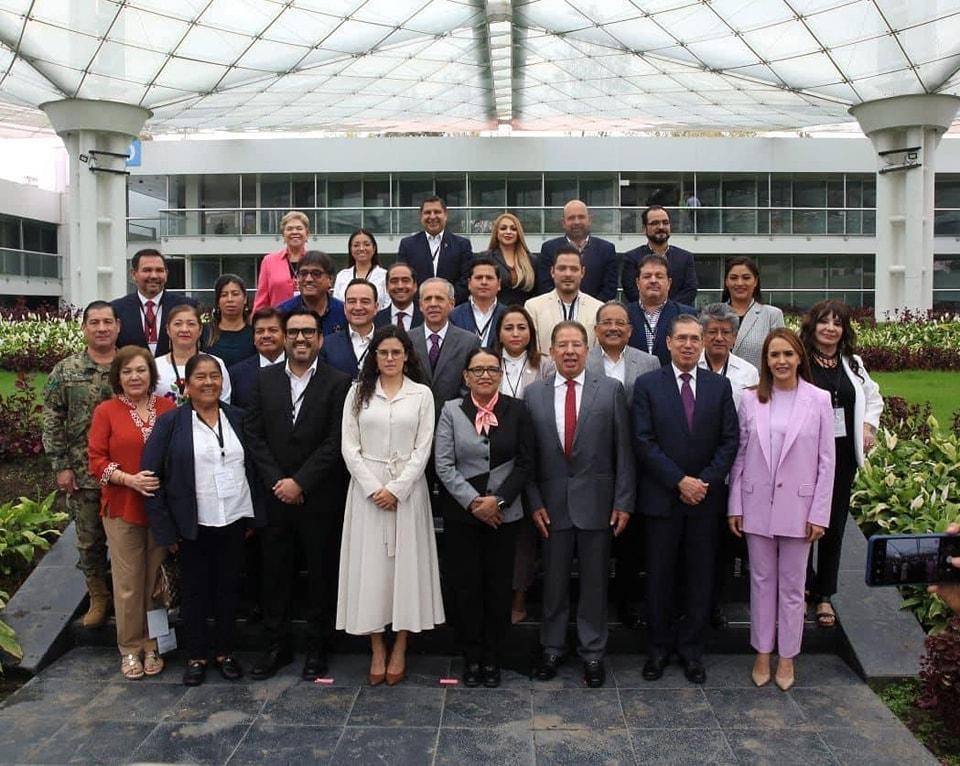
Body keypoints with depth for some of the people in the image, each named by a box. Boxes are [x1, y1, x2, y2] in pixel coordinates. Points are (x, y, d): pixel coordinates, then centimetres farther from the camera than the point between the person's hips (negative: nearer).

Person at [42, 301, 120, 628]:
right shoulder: (65, 370, -2)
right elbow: (52, 422, -1)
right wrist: (61, 466, -5)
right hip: (82, 474, 0)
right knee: (89, 540, 12)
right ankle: (98, 597, 29)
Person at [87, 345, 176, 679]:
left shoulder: (167, 408, 4)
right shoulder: (106, 411, -1)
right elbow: (96, 460, -3)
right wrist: (129, 479, -17)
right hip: (122, 509, -2)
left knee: (155, 580, 10)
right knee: (128, 583, 3)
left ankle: (152, 645, 24)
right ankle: (130, 648, 19)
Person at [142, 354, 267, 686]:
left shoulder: (236, 418, 5)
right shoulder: (170, 422, -5)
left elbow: (251, 467, 10)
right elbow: (151, 475, -6)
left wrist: (254, 516, 6)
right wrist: (165, 528, -8)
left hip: (234, 522, 3)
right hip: (193, 526, -2)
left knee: (228, 588, 12)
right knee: (194, 591, 10)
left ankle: (225, 652, 27)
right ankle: (196, 656, 25)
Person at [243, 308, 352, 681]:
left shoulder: (338, 383, -5)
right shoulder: (265, 379, 6)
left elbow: (335, 441, -10)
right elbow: (254, 434, 3)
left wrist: (300, 482, -14)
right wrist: (276, 482, -8)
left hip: (320, 498, -3)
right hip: (275, 496, 3)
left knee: (321, 575, 7)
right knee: (275, 573, 11)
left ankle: (316, 647, 22)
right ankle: (276, 646, 25)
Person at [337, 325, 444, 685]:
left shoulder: (422, 394, 3)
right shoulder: (359, 392, 6)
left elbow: (423, 449, -2)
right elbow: (349, 447, 1)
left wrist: (396, 489, -11)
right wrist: (374, 488, -10)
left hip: (407, 488, -1)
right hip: (367, 487, 1)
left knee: (407, 562, 2)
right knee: (369, 564, 2)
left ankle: (399, 650, 13)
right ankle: (377, 650, 12)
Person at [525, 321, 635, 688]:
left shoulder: (611, 390, -2)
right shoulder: (534, 393, 2)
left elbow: (623, 450, -2)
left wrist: (623, 502, -5)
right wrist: (534, 501, -3)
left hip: (596, 502, -1)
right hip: (552, 503, 1)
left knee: (595, 582, 9)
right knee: (553, 580, 12)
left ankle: (593, 653, 23)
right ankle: (552, 649, 28)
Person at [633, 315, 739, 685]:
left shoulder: (719, 386, 5)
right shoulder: (647, 385, -2)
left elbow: (730, 441, 2)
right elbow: (645, 443, -8)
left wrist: (706, 481, -10)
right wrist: (680, 482, -14)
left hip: (706, 499, 2)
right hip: (662, 498, -2)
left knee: (701, 577, 9)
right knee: (659, 575, 8)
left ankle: (691, 648, 23)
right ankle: (659, 646, 22)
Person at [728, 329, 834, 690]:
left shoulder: (818, 400, -4)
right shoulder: (751, 399, 0)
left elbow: (826, 461, -3)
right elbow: (739, 454, 3)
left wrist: (819, 513, -5)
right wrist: (735, 505, 1)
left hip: (797, 507, -1)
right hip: (758, 506, 1)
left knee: (792, 585, 10)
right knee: (762, 581, 12)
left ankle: (787, 656, 25)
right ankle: (762, 652, 25)